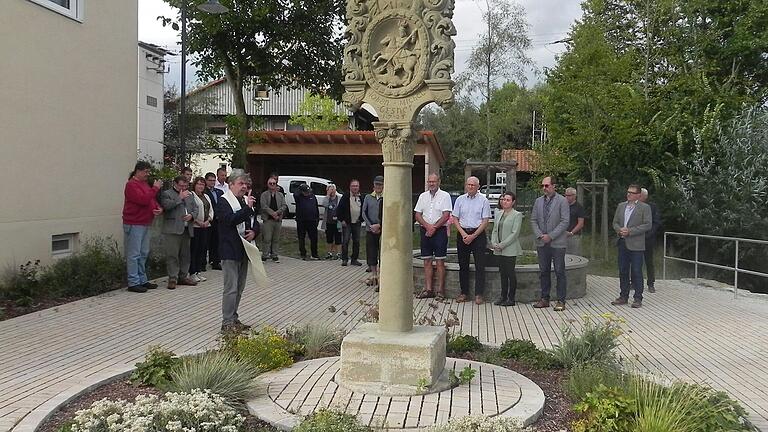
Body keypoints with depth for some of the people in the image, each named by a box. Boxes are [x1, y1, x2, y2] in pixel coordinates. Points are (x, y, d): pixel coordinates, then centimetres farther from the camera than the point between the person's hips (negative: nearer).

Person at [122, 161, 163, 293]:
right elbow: (143, 200, -23)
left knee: (143, 254, 13)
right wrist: (155, 188, -16)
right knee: (134, 255, -6)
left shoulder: (145, 184, 18)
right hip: (133, 225, -9)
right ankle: (133, 283, -2)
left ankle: (142, 280, 21)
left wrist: (159, 208, 0)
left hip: (145, 225, 9)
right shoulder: (131, 184, -11)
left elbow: (152, 200, 21)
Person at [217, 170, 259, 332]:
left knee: (239, 288, 14)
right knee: (231, 288, -7)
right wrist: (247, 208, -26)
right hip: (230, 250, -8)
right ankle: (227, 323, 0)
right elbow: (230, 220, -24)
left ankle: (233, 318, 25)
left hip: (244, 250, 8)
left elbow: (255, 222, 19)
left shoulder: (246, 200, 15)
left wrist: (254, 231, -2)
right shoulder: (223, 201, -8)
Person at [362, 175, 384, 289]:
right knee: (371, 253, 7)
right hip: (370, 230, 3)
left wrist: (379, 225, -12)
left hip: (383, 230, -3)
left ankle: (380, 277, 2)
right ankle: (374, 275, 20)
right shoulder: (368, 197, 8)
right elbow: (364, 213, 6)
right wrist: (371, 225, -4)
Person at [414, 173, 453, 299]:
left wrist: (434, 227, -13)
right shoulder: (423, 196, 13)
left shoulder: (445, 196, -1)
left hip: (440, 231, -5)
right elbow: (417, 214, 8)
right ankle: (428, 289, 9)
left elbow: (446, 215, -9)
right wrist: (427, 226, -7)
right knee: (427, 261, 5)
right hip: (425, 231, 5)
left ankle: (440, 290, 0)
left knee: (439, 262, -4)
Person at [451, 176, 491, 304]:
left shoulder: (483, 200, 0)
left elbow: (485, 221, -4)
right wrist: (463, 234, -7)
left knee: (480, 265, -5)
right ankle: (464, 293, 14)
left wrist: (473, 236, -12)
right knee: (463, 265, 6)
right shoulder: (460, 200, 8)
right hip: (462, 234, 3)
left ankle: (479, 294, -1)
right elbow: (455, 219, 7)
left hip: (478, 234, -3)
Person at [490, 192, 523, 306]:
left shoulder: (517, 215, -5)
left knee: (510, 273, -2)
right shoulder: (498, 214, 14)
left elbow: (515, 233, -12)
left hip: (510, 250, -6)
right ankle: (503, 297, 17)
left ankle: (511, 298, 5)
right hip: (499, 250, 6)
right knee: (503, 273, 10)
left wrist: (502, 245, -16)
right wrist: (494, 243, -2)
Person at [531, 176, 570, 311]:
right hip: (542, 243, 5)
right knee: (543, 271, 9)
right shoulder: (538, 201, 12)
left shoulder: (562, 201, -3)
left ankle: (561, 300, 4)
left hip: (557, 243, -5)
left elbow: (565, 221, -9)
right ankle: (544, 299, 18)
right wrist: (539, 235, -5)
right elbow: (533, 220, 11)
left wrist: (550, 236, -13)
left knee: (560, 272, -1)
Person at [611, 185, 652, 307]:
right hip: (622, 243, 5)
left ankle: (638, 298, 6)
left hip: (636, 245, -5)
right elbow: (615, 222, 15)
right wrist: (619, 230, -7)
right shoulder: (621, 206, 13)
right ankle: (623, 296, 18)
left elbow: (648, 225, -10)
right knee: (623, 271, 10)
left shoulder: (645, 208, -3)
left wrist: (630, 231, -16)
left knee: (636, 272, -2)